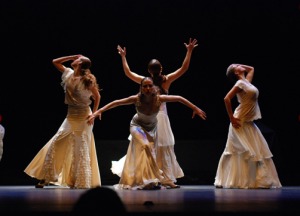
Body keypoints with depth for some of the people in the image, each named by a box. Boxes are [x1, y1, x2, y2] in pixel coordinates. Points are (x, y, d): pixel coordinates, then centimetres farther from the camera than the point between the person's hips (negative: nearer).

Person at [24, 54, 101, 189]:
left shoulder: (87, 80, -11)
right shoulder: (68, 73, 5)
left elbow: (97, 96, 0)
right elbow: (55, 62, 14)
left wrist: (94, 113, -6)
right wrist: (72, 56, 7)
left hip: (83, 117, -6)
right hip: (71, 116, 6)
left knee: (81, 150, -4)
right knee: (55, 144, 3)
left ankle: (82, 182, 4)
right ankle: (45, 178, 9)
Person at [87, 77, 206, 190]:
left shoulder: (159, 98, -28)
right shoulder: (136, 99, -30)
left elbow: (179, 98, -17)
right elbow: (115, 103, -24)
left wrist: (195, 108, -13)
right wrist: (99, 111, -29)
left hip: (152, 128, 3)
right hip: (137, 126, -3)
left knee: (151, 152, 9)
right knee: (145, 146, -27)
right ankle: (147, 180, -23)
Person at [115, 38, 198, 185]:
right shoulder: (167, 80, -8)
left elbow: (128, 72, 5)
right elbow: (184, 68, -4)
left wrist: (123, 57, 13)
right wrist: (189, 51, 1)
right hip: (161, 118, 0)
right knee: (164, 149, 5)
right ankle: (167, 177, 7)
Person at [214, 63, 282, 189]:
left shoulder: (247, 81, 13)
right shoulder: (240, 83, -12)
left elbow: (251, 69, 32)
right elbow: (227, 99, -21)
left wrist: (242, 66, 16)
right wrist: (232, 118, -19)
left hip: (248, 122, 9)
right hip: (241, 123, -9)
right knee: (247, 152, -10)